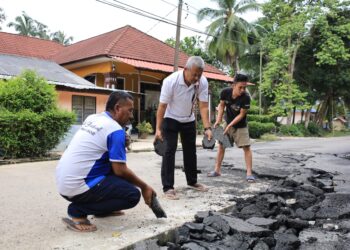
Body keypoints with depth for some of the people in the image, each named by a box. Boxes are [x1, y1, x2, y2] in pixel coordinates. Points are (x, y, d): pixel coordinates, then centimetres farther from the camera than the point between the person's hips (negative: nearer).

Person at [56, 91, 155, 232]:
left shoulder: (91, 118, 11)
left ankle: (103, 208, 24)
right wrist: (144, 187, 1)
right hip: (78, 186, -9)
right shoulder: (116, 130, -14)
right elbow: (120, 171, -13)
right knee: (133, 195, -7)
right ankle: (78, 211, -6)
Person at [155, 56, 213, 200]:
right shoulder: (170, 81, -29)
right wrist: (158, 129, -26)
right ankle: (168, 187, -5)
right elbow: (162, 106, -24)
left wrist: (207, 128, -25)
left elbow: (203, 106, -17)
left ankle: (192, 181, 28)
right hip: (170, 119, -4)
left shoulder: (203, 82, -20)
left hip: (189, 120, 4)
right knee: (170, 151, -11)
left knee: (190, 151, 11)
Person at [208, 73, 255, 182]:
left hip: (240, 125, -3)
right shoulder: (225, 92, -21)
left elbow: (241, 115, -22)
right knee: (221, 145, 7)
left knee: (246, 147, -10)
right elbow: (221, 105, -4)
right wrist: (218, 120, -13)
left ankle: (249, 173, -4)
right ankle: (217, 170, 18)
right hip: (228, 122, 3)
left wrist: (230, 126, -23)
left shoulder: (246, 97, -29)